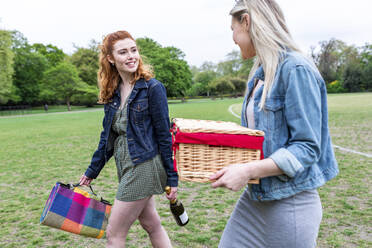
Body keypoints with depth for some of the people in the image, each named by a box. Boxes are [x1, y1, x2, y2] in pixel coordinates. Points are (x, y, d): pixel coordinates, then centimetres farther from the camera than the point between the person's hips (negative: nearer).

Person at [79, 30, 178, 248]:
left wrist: (172, 178, -10)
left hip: (145, 166, -7)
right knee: (151, 224, 19)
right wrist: (92, 171, 19)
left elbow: (164, 135, -11)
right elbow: (108, 136, 14)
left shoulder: (152, 88, -12)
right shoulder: (113, 92, 7)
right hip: (126, 167, 7)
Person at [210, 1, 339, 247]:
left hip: (290, 202, -8)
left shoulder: (296, 69, -16)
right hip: (255, 196, 8)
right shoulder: (260, 73, 9)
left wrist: (248, 170, -26)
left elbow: (306, 148, -19)